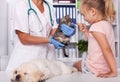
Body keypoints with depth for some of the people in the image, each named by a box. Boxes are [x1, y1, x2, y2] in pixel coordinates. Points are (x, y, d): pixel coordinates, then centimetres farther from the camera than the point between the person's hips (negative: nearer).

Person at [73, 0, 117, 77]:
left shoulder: (96, 27, -25)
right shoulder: (107, 24, 4)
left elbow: (106, 49, -33)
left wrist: (114, 72, -32)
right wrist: (86, 31, 9)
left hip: (97, 68, -9)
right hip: (106, 66, 9)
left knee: (75, 65, 21)